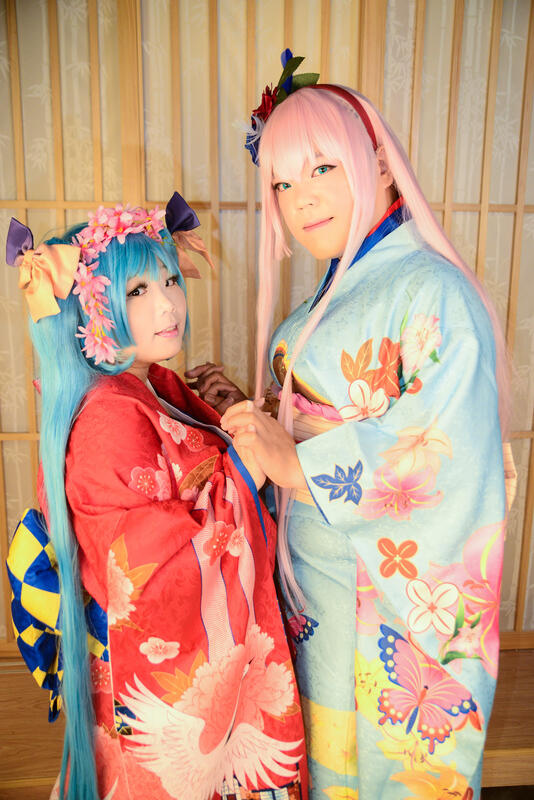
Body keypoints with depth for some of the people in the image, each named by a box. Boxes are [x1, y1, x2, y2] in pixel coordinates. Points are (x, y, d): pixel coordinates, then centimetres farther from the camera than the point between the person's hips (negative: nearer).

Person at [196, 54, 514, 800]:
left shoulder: (431, 291, -18)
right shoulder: (332, 298, 7)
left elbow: (446, 463, -26)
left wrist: (294, 465, -20)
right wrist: (242, 415, -4)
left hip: (390, 595, -7)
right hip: (318, 583, 7)